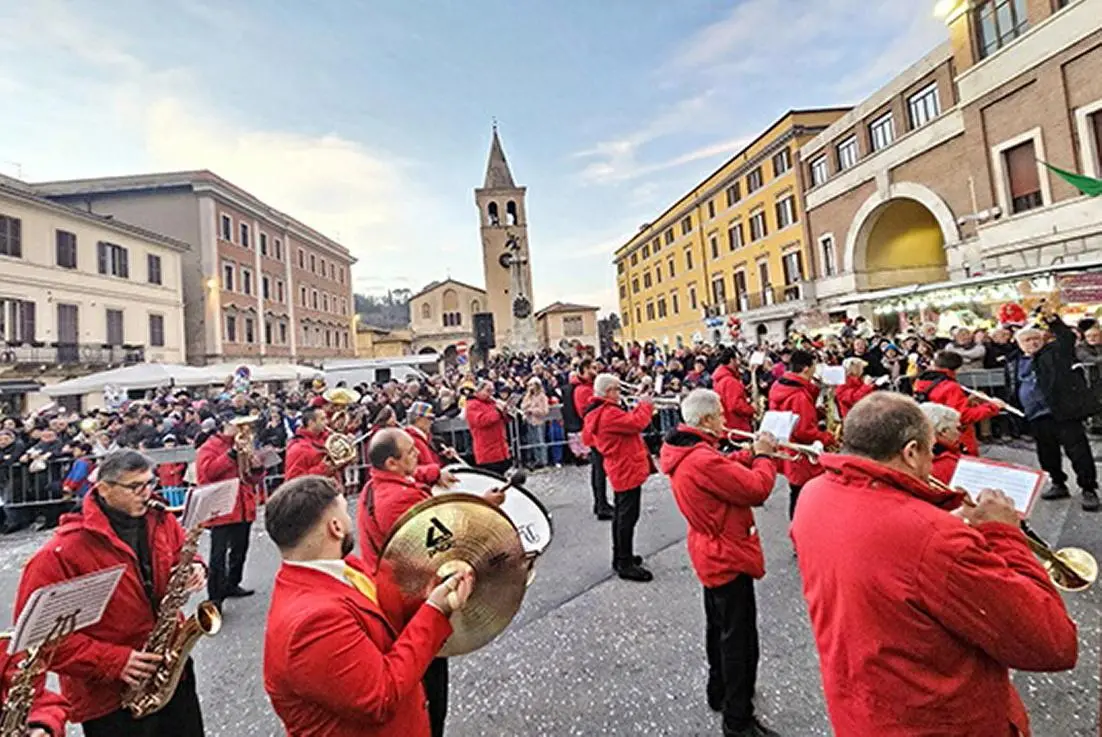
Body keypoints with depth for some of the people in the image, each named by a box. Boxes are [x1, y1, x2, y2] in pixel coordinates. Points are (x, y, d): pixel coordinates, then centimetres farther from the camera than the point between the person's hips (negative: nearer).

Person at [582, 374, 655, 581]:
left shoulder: (599, 412, 11)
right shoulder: (608, 413, -23)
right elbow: (637, 423, -27)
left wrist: (639, 407, 8)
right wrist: (645, 405, -11)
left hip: (620, 469, 11)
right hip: (628, 469, -11)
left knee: (621, 515, 19)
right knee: (628, 517, -4)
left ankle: (620, 557, 31)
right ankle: (625, 565, 4)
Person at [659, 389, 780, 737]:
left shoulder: (684, 451, 0)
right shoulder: (703, 459, -31)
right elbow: (757, 488, -25)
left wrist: (751, 453, 0)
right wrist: (764, 456, -10)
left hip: (713, 552, 10)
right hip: (728, 556, -10)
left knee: (719, 627, 25)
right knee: (739, 638, 5)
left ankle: (719, 692, 43)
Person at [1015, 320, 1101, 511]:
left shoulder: (1055, 351, 2)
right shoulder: (1018, 363, 14)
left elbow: (1068, 337, -16)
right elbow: (1016, 388, 19)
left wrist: (1052, 320, -27)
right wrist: (1019, 414, 14)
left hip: (1063, 411, -5)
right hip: (1037, 416, 5)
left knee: (1078, 450, -2)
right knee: (1047, 452, 12)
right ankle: (1058, 484, 26)